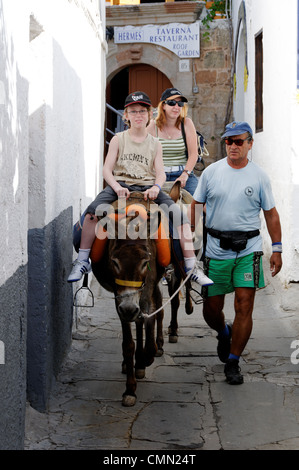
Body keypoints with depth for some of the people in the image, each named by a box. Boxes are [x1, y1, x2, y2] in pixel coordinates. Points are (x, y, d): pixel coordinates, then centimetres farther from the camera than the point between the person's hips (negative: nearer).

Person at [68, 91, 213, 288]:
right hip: (120, 185, -1)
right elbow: (107, 169, 3)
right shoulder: (118, 139, 9)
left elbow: (160, 172, 5)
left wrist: (156, 187, -18)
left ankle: (192, 266, -15)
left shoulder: (155, 143, 13)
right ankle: (82, 261, -19)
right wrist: (117, 187, -17)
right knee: (93, 211, -31)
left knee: (180, 215, -21)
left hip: (148, 187, 1)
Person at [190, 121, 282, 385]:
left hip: (248, 249, -1)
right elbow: (195, 205, 9)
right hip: (216, 248, 1)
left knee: (244, 306, -10)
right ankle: (224, 333, 41)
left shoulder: (259, 176, 3)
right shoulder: (211, 172, 4)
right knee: (211, 309, 6)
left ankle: (233, 362, 4)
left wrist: (277, 249, 4)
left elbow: (271, 213, 8)